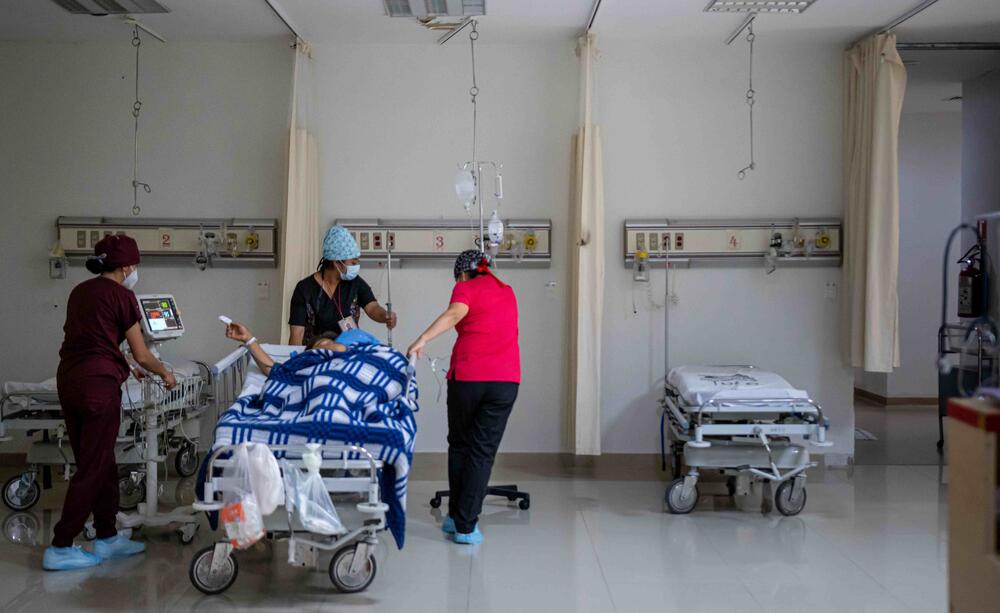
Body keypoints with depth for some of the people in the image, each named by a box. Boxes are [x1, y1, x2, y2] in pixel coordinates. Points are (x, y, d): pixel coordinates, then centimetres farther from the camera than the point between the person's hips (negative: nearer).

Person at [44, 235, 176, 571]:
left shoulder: (80, 291, 16)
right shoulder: (122, 296, -5)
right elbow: (142, 355, -1)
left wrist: (123, 365, 37)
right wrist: (165, 373, 18)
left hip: (68, 379, 8)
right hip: (97, 383, -8)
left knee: (99, 463, 15)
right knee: (93, 467, 0)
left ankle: (107, 537, 23)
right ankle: (60, 548, 4)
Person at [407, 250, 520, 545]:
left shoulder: (465, 287, 6)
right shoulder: (507, 291, 21)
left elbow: (455, 313, -16)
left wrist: (422, 339, -26)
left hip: (467, 376, -2)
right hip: (506, 379, 3)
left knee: (460, 445, 15)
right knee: (483, 451, 4)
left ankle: (455, 517, 24)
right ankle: (466, 526, 2)